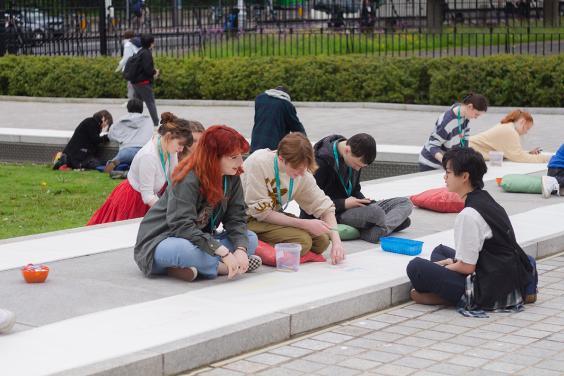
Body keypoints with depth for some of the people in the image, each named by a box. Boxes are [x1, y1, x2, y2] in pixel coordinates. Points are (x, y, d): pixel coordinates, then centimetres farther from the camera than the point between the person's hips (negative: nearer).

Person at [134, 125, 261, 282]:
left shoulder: (232, 178, -2)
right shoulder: (188, 180, -24)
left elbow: (236, 218, -5)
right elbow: (182, 226, -33)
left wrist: (241, 249, -25)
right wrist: (223, 252, -39)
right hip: (160, 241, -7)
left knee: (251, 239, -8)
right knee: (185, 250, -41)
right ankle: (221, 267, -15)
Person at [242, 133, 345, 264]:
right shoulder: (258, 163, -27)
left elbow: (324, 206, -5)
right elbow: (261, 212, -23)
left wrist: (336, 241, -20)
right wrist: (305, 224, -24)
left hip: (274, 216, 7)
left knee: (322, 240, -9)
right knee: (302, 241, -25)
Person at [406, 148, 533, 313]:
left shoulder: (468, 215, -20)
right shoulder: (488, 201, 9)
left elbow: (466, 267, -17)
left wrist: (441, 267, 1)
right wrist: (451, 261, 11)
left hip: (490, 294, -10)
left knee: (416, 267, -14)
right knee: (439, 251, 25)